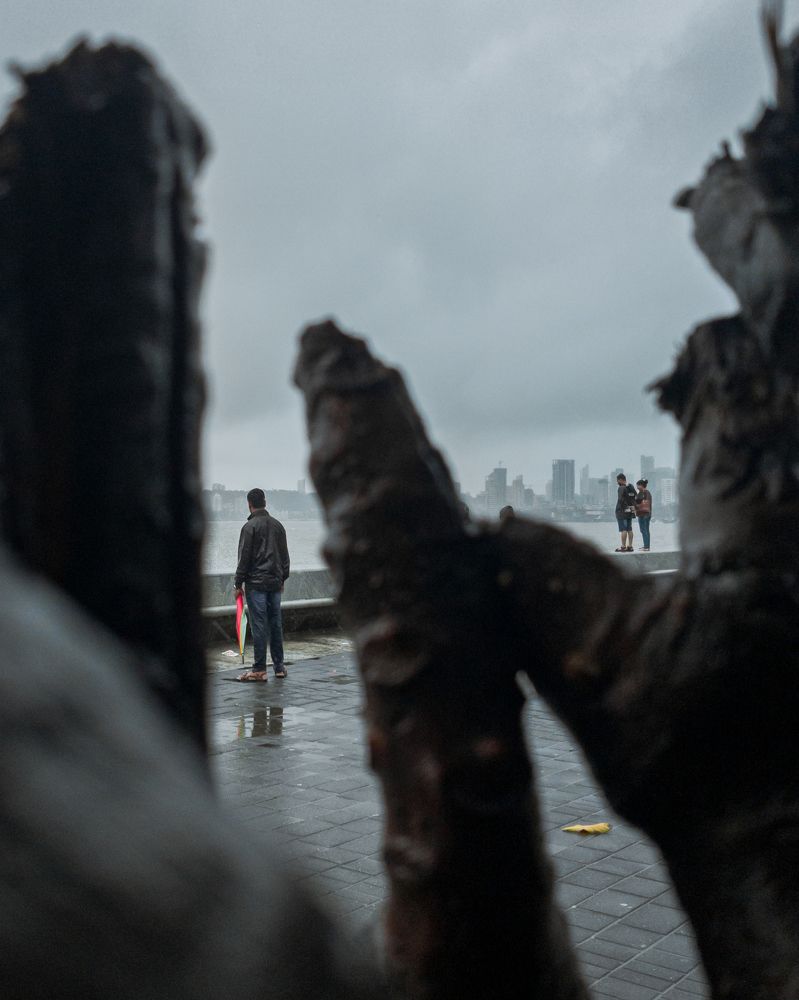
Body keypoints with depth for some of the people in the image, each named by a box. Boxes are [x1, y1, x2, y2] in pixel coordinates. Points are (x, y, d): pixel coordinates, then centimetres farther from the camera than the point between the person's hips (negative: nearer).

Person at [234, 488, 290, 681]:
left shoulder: (250, 526, -9)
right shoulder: (278, 525, 10)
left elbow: (244, 558, -10)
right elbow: (285, 556, 15)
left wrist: (238, 584, -5)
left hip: (256, 584, -6)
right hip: (275, 582, 6)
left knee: (259, 626, -4)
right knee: (276, 624, 11)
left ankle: (259, 670, -2)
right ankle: (279, 667, 15)